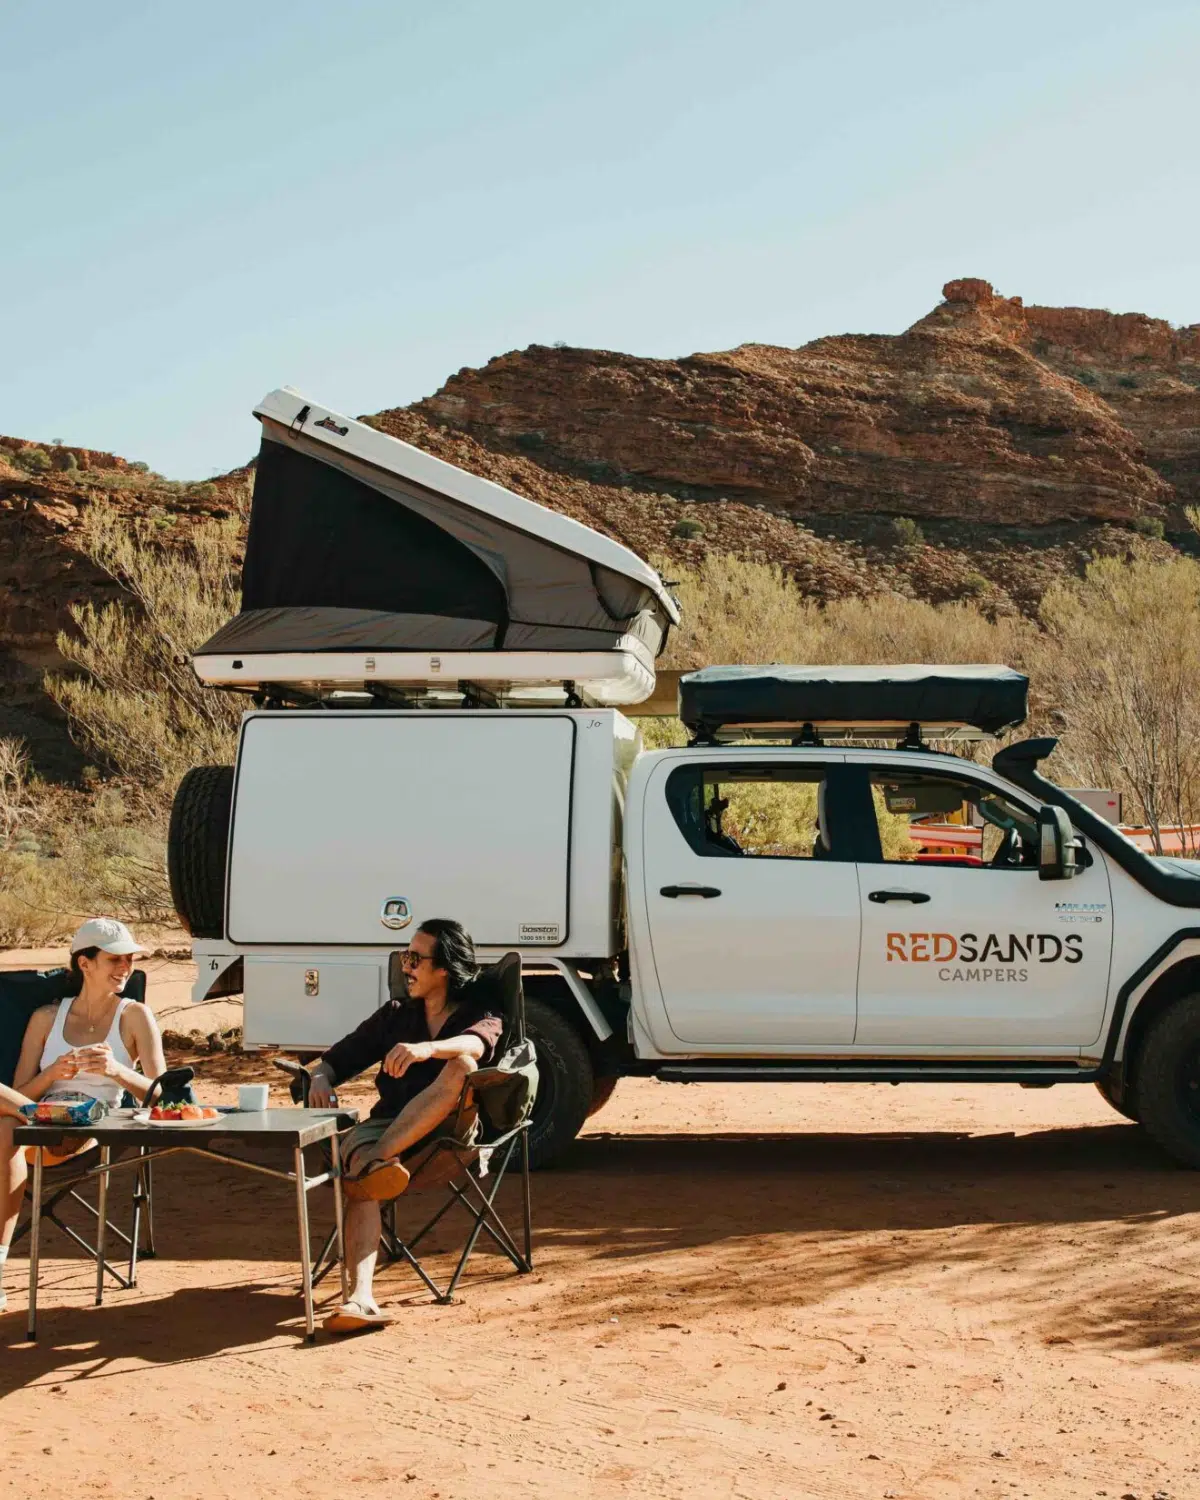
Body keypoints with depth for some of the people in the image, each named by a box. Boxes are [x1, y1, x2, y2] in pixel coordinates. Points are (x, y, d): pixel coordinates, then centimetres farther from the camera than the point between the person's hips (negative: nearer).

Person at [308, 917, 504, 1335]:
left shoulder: (480, 1017, 10)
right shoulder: (395, 1015, 25)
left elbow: (474, 1045, -16)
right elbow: (335, 1060, 21)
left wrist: (425, 1049, -37)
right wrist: (320, 1078, -4)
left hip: (448, 1131, -3)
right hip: (386, 1127, 3)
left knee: (460, 1067, -32)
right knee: (355, 1146, -33)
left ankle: (374, 1163, -41)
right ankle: (361, 1298, -50)